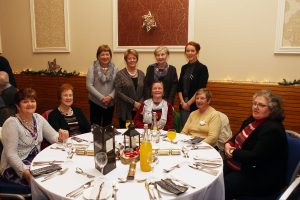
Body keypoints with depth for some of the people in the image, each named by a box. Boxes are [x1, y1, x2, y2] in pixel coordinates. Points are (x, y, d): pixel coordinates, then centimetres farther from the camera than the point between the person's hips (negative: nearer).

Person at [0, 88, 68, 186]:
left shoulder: (38, 118, 6)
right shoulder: (11, 123, -14)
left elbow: (53, 137, 7)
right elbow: (11, 154, -19)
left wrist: (61, 137, -17)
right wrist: (25, 172, -30)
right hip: (14, 168, -6)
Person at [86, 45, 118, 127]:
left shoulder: (114, 68, 1)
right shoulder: (93, 68, -6)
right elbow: (89, 85, -10)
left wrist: (110, 96, -16)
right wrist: (101, 97, -15)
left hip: (110, 103, 2)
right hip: (96, 102, -2)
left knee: (107, 126, 14)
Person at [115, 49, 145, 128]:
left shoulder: (141, 74, 9)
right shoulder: (120, 74, -2)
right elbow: (119, 92, -9)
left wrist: (140, 103, -7)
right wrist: (133, 103, -13)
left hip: (139, 110, 3)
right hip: (125, 111, -3)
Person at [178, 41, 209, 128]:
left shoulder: (202, 68, -5)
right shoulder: (184, 68, 11)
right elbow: (179, 87, 10)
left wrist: (189, 103, -10)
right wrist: (183, 102, -3)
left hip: (195, 106, -5)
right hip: (184, 106, 5)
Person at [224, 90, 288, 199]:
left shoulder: (272, 130, -23)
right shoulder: (252, 119, 6)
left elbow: (255, 157, -28)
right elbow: (237, 137, 16)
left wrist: (233, 152, -16)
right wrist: (228, 144, -6)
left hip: (261, 178, -9)